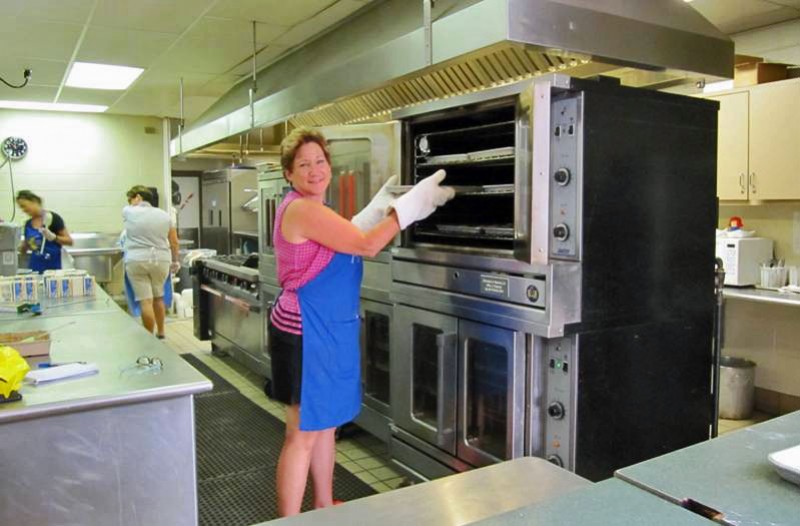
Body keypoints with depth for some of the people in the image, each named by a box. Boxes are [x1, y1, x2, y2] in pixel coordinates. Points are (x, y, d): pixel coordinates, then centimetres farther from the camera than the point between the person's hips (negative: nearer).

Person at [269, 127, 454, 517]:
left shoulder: (313, 210, 13)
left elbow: (348, 239, 17)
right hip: (307, 333, -11)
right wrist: (412, 204, -12)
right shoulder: (303, 209, -19)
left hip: (328, 331, 11)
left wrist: (380, 208, 12)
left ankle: (324, 507, 35)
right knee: (303, 435, -2)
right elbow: (366, 245, -20)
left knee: (326, 423, 20)